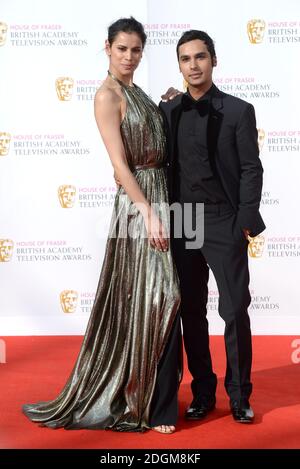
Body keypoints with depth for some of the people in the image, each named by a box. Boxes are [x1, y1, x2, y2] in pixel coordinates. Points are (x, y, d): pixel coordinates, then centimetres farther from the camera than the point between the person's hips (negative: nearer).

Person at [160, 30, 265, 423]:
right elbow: (163, 164, 12)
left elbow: (251, 169, -2)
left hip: (224, 225, -3)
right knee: (192, 312, 8)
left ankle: (239, 395, 13)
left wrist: (246, 222, -8)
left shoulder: (238, 111, 0)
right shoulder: (169, 111, 8)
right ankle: (203, 392, 21)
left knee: (235, 311, -1)